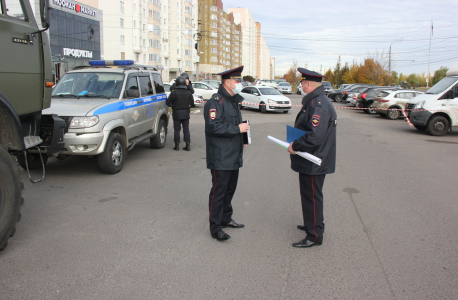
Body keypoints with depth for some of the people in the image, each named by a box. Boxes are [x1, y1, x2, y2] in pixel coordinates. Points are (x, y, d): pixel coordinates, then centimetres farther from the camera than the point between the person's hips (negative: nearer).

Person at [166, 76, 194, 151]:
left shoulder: (174, 92, -12)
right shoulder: (188, 92, 0)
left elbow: (168, 102, -8)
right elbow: (192, 102, 12)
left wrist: (172, 105, 12)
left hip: (177, 114, -3)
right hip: (186, 114, 3)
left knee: (177, 130, 4)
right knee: (186, 129, 8)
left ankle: (177, 145, 7)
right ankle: (188, 145, 6)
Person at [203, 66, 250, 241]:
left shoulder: (233, 101, 17)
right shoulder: (215, 102, -15)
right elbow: (214, 126, -25)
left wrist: (242, 138, 11)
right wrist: (237, 129, -21)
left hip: (233, 156, 10)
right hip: (220, 158, -10)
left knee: (230, 189, 18)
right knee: (219, 191, -2)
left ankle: (226, 219, 34)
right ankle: (215, 228, 7)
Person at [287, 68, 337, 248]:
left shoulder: (318, 104, -23)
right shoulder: (316, 101, 12)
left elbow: (315, 136, -31)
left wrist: (295, 146, -20)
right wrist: (296, 144, 11)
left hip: (313, 163, -11)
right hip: (312, 160, 11)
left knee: (311, 197, 0)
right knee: (310, 196, 23)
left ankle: (314, 236, 11)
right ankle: (313, 225, 40)